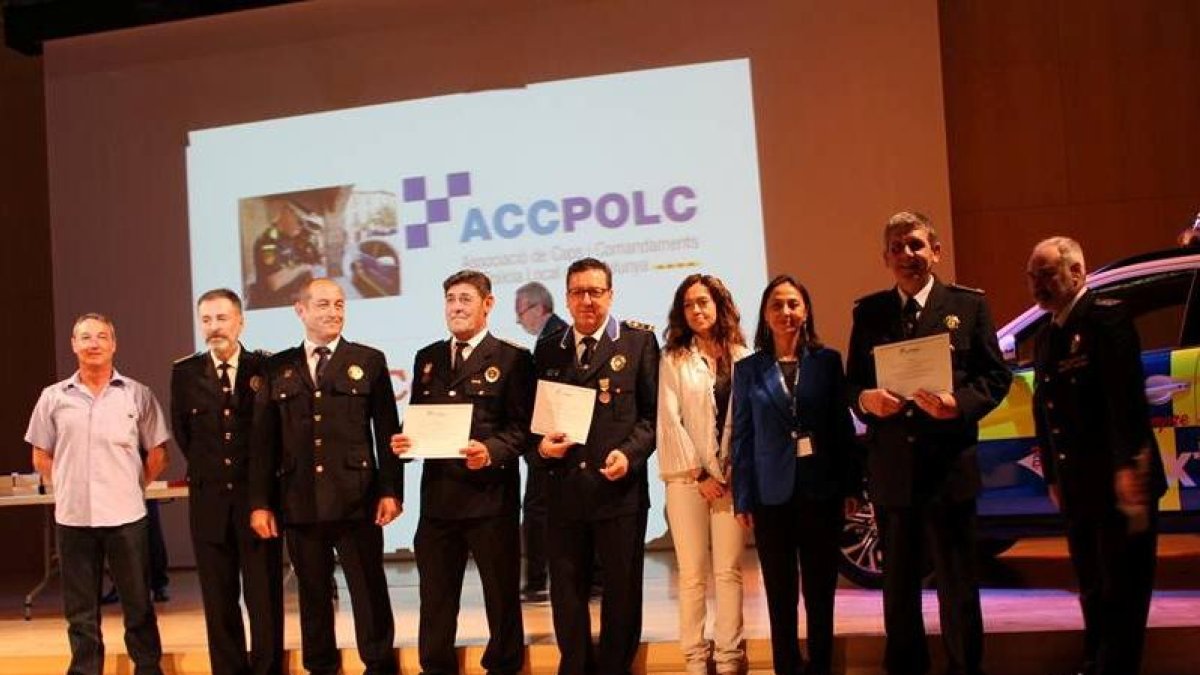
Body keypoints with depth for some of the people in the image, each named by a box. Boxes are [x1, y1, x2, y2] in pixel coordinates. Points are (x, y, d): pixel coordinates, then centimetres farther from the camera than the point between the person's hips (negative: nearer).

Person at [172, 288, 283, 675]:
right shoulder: (185, 372, 3)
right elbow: (182, 432, 14)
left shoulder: (266, 368, -2)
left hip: (258, 497, -2)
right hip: (209, 499, 2)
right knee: (219, 599, 8)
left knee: (265, 596, 2)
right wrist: (206, 467, 11)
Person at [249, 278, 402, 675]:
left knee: (370, 592, 3)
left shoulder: (369, 361, 5)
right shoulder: (278, 369, 9)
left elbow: (387, 432, 2)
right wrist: (260, 502, 2)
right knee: (312, 594, 10)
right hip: (299, 503, 2)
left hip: (356, 500, -2)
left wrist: (391, 490, -5)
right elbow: (263, 440, 7)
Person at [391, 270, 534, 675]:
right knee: (435, 597, 11)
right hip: (437, 495, 4)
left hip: (491, 495, -4)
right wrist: (404, 441, -4)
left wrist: (491, 450, -26)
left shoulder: (512, 359, -2)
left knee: (502, 595, 8)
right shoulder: (427, 358, 15)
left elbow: (522, 427, -9)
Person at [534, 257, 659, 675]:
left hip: (620, 486, -3)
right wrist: (541, 444, -6)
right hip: (564, 488, 3)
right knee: (566, 592, 9)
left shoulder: (639, 341, 2)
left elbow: (653, 412, -1)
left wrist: (630, 453, -15)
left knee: (622, 590, 7)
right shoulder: (547, 351, 12)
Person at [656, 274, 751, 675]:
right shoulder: (674, 360, 5)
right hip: (688, 476, -1)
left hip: (732, 476, 1)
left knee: (729, 571, 0)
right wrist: (700, 474, -7)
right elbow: (670, 421, -1)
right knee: (693, 573, 0)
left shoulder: (742, 357, 9)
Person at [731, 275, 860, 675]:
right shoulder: (749, 369, 3)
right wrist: (742, 499, 0)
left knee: (821, 589, 8)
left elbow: (843, 427, 4)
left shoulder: (828, 361, 3)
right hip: (772, 494, 0)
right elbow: (742, 436, 3)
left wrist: (851, 486, 1)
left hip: (821, 491, 0)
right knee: (780, 593, 8)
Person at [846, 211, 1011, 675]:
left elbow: (996, 375, 1)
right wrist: (865, 399, -14)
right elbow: (851, 382, 9)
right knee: (898, 586, 13)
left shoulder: (969, 305, 2)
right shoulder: (868, 312, 9)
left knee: (958, 585, 6)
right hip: (891, 469, 2)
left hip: (949, 466, -2)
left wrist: (959, 403, -18)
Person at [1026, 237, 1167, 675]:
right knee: (1093, 593, 18)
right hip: (1078, 491, 8)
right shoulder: (1045, 337, 15)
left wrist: (1129, 467, -25)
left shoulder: (1107, 317, -11)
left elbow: (1127, 397, -20)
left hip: (1119, 483, -8)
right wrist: (1053, 476, 14)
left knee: (1122, 593, -1)